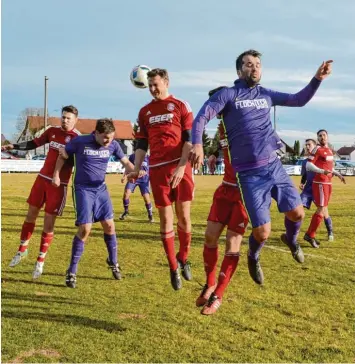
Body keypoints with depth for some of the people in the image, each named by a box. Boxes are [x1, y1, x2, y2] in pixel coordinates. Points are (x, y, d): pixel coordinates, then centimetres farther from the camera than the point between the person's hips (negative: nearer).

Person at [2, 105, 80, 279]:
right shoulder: (52, 131, 5)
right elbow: (35, 143, 14)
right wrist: (13, 146, 8)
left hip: (59, 184, -4)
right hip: (42, 178, 5)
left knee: (49, 223, 0)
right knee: (31, 214, 13)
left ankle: (40, 261, 12)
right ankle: (22, 249, 32)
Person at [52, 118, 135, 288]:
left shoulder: (113, 145, -6)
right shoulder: (80, 142, -15)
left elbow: (126, 162, 6)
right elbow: (62, 156, 1)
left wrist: (136, 171, -15)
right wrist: (56, 175, -4)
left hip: (101, 189, 4)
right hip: (83, 189, -4)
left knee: (109, 225, 4)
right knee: (85, 229, -13)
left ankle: (113, 261, 28)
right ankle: (71, 272, 0)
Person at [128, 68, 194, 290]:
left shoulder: (181, 106, 4)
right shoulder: (145, 112, 15)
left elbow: (190, 139, -3)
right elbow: (142, 144, 16)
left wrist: (181, 167, -13)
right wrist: (136, 169, 3)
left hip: (180, 167, -3)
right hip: (157, 170, 3)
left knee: (183, 216, -2)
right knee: (166, 218, 3)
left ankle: (184, 259, 21)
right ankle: (174, 268, 12)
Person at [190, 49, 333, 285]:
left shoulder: (266, 95, 13)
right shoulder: (228, 94, 0)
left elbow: (299, 100, 21)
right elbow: (201, 118, -7)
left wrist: (317, 78, 6)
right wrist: (197, 144, -25)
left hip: (274, 166, 5)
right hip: (249, 174, -4)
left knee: (297, 213, 3)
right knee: (262, 232, -8)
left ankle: (291, 239, 40)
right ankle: (254, 257, 28)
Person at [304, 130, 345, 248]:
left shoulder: (329, 150, 15)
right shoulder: (317, 149, -12)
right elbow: (308, 165, -19)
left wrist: (338, 174, 18)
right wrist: (322, 171, -29)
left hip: (328, 183, 9)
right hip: (320, 183, -9)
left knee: (324, 209, 12)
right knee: (321, 209, -10)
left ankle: (310, 234, 18)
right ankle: (310, 235, -2)